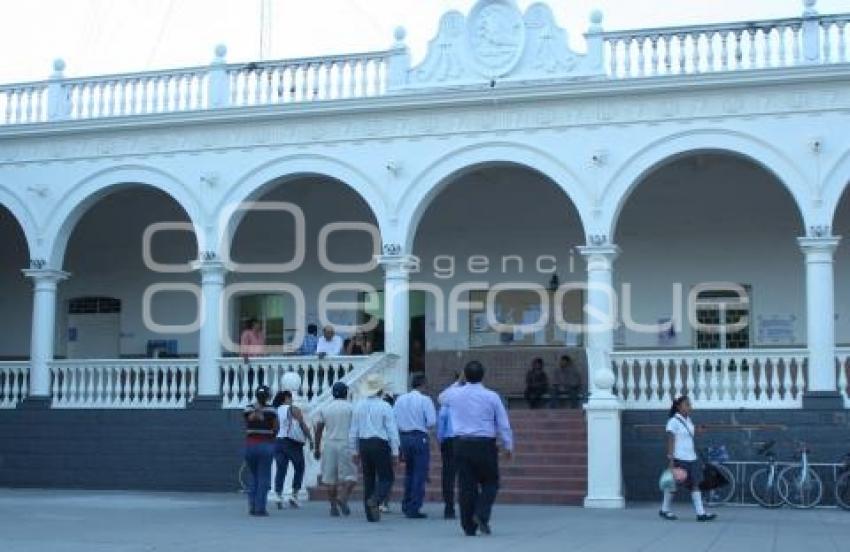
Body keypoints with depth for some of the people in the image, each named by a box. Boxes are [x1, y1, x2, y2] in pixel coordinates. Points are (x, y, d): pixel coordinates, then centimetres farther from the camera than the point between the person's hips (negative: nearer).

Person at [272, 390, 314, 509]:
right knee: (299, 469, 9)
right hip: (293, 443, -4)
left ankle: (279, 496, -7)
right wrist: (310, 439, 2)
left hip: (278, 442, 4)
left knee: (281, 470, 3)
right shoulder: (294, 410, -2)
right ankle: (294, 495, 2)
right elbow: (303, 426, -5)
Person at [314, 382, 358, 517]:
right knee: (350, 475, 2)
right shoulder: (350, 407, 0)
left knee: (331, 478, 7)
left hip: (329, 445, 3)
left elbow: (318, 429, 7)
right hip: (346, 444, -3)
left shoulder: (324, 408, 9)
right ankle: (343, 498, -19)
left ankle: (333, 506, 5)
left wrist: (317, 448, 12)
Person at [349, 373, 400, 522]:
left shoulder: (359, 406, 6)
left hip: (363, 444, 5)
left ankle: (371, 514, 11)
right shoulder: (385, 407, -8)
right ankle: (375, 500, -21)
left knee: (368, 479, 11)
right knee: (386, 478, 4)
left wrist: (355, 451, 16)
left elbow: (353, 431, 9)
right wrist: (395, 452, -3)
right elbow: (392, 431, -8)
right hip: (380, 444, -5)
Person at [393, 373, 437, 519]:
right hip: (420, 437, -6)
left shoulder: (400, 399, 5)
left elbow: (394, 420, 5)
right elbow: (432, 422, -14)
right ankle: (414, 509, -1)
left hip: (404, 437, 6)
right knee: (420, 473, 1)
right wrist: (425, 426, 6)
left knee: (409, 471, 20)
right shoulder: (425, 400, -10)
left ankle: (406, 505, 25)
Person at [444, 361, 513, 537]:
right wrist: (508, 446, 9)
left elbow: (443, 398, 26)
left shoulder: (454, 395, 1)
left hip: (461, 444, 2)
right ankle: (481, 515, -9)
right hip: (485, 445, -2)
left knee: (466, 485, 6)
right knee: (490, 483, 12)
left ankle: (469, 526, 7)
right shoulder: (491, 397, -4)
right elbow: (503, 424, -1)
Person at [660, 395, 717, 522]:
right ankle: (664, 510, 21)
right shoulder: (674, 421, -11)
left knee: (695, 484, -1)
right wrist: (671, 460, -18)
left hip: (691, 458, 7)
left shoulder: (688, 420, 11)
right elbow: (671, 441, -14)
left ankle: (701, 513, -4)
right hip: (679, 458, -7)